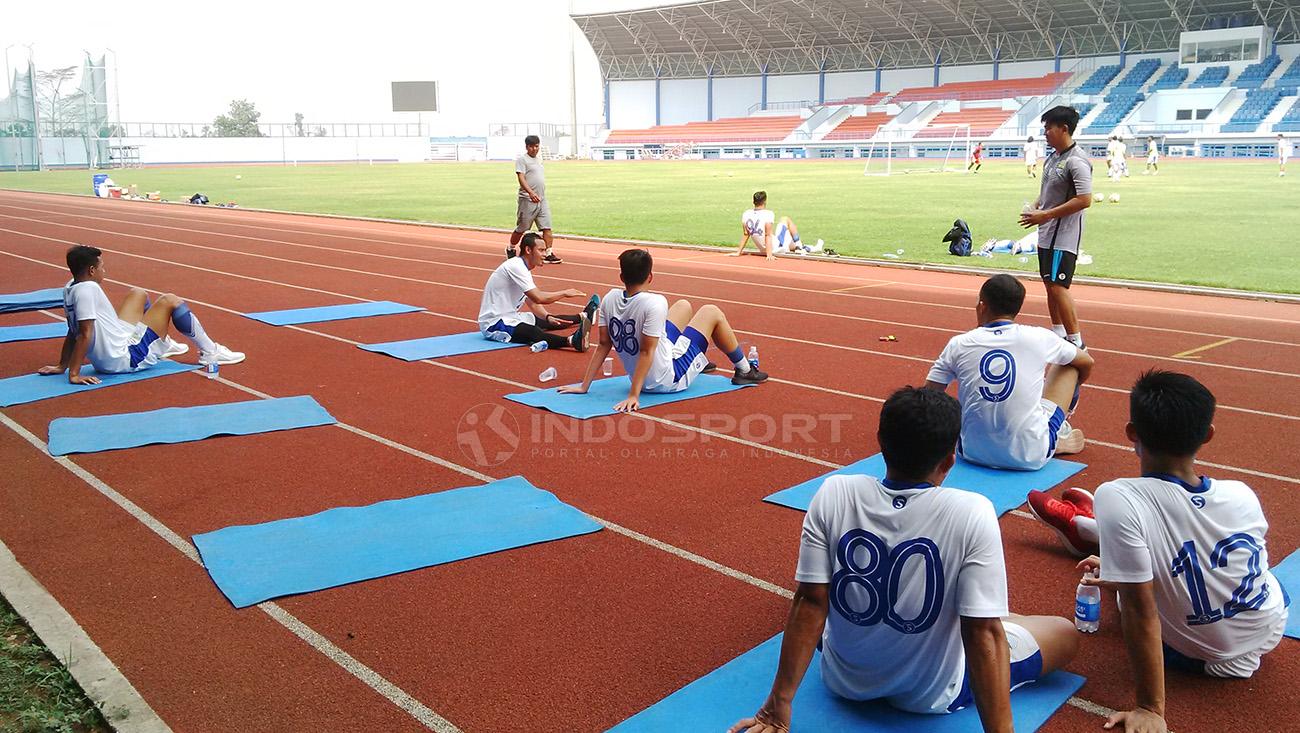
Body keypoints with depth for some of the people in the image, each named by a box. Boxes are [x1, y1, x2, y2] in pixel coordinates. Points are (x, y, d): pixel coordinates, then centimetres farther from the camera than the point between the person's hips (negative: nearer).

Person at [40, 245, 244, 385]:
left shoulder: (70, 288, 3)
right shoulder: (88, 289, -24)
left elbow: (72, 332, 10)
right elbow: (85, 334, -27)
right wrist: (74, 374, -24)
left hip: (106, 359, 10)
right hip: (127, 358, -10)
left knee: (138, 294, 21)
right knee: (170, 301, -4)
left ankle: (163, 344, 39)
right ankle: (209, 352, 10)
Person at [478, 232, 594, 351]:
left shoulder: (523, 268, 13)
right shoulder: (515, 267, -19)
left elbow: (532, 302, 10)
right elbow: (538, 298, -25)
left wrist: (548, 317, -8)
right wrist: (565, 293, -13)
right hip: (494, 325, -11)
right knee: (533, 332, -35)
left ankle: (582, 317, 41)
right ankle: (571, 341, -59)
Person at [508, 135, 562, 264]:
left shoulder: (539, 159, 17)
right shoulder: (522, 160, -7)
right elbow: (521, 179, -19)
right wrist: (531, 193, -34)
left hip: (542, 200, 7)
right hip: (527, 200, -6)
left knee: (547, 227, -4)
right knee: (521, 228, 4)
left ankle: (549, 254, -5)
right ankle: (510, 249, 24)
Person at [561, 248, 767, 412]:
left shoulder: (610, 299, -9)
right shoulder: (655, 303, -29)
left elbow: (603, 344, -6)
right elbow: (647, 351, -29)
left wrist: (584, 386, 0)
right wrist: (633, 396, -26)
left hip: (641, 378, 7)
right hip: (668, 380, -7)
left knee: (685, 306, 23)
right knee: (711, 312, 8)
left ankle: (700, 362, 48)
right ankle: (744, 371, 27)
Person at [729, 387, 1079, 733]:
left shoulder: (833, 494, -19)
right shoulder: (971, 513, -26)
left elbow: (809, 602, -15)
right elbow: (983, 633, -25)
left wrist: (779, 705, -8)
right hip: (933, 694, -3)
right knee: (1066, 633, 20)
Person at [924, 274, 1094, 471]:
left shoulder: (959, 344, -2)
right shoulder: (1038, 337, -3)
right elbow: (1087, 363, 16)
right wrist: (1071, 389, 38)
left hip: (973, 453, 1)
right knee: (1067, 364, 19)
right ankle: (1060, 437, 32)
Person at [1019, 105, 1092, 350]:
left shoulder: (1076, 161, -17)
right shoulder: (1052, 158, 11)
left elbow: (1084, 199, -24)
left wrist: (1046, 215, -22)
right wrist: (1034, 209, 4)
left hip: (1064, 236, -9)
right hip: (1047, 235, 9)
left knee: (1058, 286, -12)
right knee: (1050, 284, 15)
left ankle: (1076, 341, -6)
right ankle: (1058, 333, 28)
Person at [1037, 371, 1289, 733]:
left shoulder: (1117, 498, -33)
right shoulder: (1243, 496, -17)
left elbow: (1141, 611, -29)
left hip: (1198, 657, -4)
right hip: (1272, 631, 4)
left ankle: (1085, 527, 48)